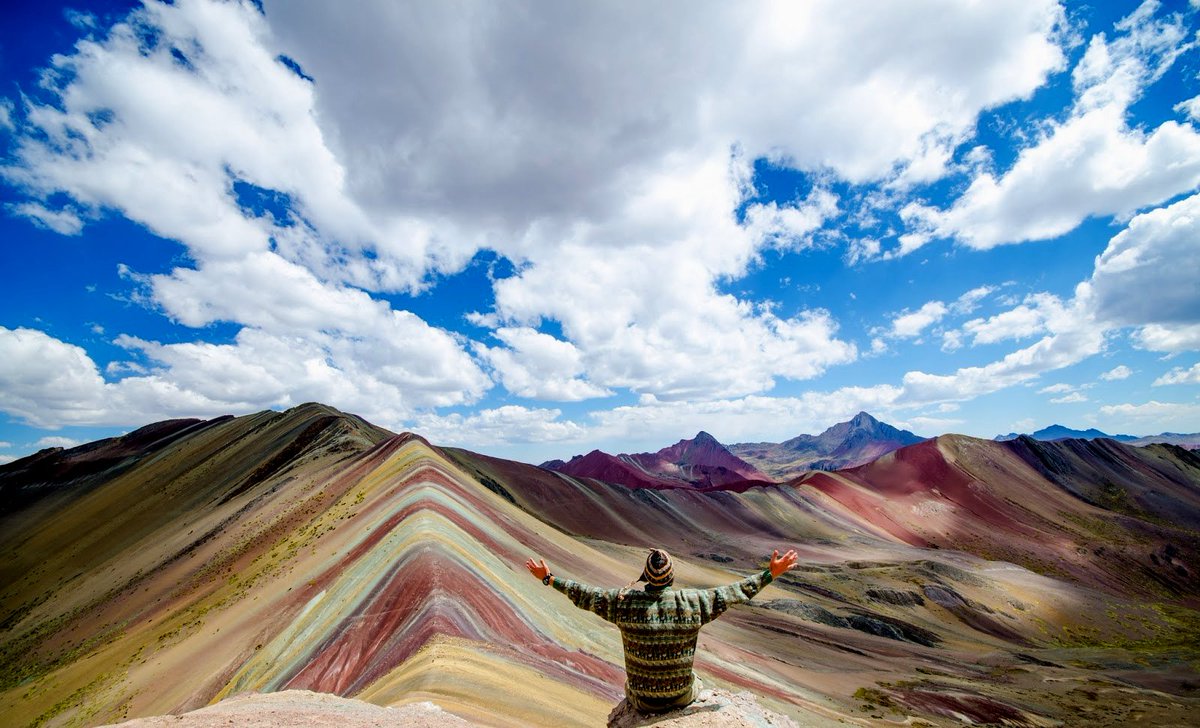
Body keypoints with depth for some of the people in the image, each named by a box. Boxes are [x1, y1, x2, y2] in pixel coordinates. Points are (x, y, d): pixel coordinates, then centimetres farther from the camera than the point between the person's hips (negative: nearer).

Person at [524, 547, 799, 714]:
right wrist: (771, 573, -6)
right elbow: (735, 592, -15)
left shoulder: (623, 602, -20)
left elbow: (584, 595, -11)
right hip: (681, 697, 0)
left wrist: (549, 578, 0)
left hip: (643, 701, 0)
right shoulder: (693, 603, -22)